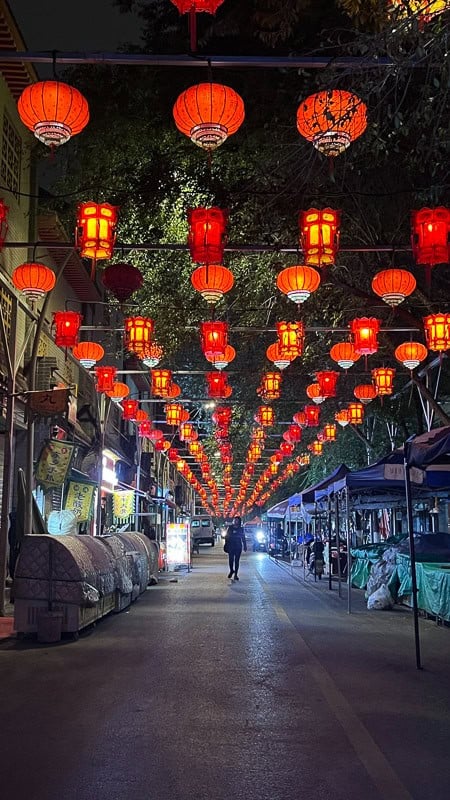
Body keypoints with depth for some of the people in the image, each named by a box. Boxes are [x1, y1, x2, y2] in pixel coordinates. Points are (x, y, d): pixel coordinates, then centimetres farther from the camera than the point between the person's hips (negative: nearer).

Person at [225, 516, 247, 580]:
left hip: (238, 547, 0)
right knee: (231, 559, -5)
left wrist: (245, 546, 3)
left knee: (237, 560, 0)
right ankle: (231, 570, 23)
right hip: (231, 546, 0)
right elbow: (226, 536, 7)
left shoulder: (241, 529, 5)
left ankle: (235, 575, 6)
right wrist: (226, 545, 1)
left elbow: (243, 538, 8)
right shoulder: (230, 528, 5)